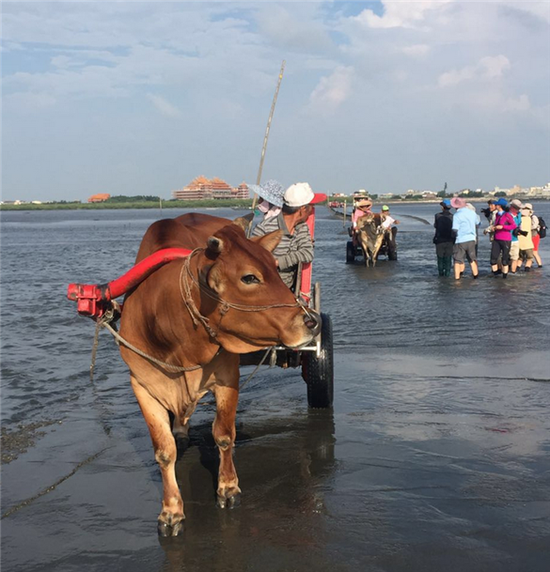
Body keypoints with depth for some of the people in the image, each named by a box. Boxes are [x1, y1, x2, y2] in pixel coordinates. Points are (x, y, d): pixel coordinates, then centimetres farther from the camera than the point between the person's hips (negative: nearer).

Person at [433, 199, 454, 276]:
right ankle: (447, 272, 7)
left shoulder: (438, 216, -11)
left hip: (440, 240, 0)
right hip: (450, 240, 0)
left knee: (440, 257, 13)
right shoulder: (452, 216, -10)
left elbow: (435, 226, -3)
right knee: (448, 257, 9)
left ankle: (441, 272, 15)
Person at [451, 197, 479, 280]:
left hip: (460, 241, -5)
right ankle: (475, 274, 27)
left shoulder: (457, 215, -16)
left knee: (458, 260, 4)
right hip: (471, 239, 5)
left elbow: (455, 229, -20)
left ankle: (457, 277, 3)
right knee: (472, 259, 19)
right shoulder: (472, 213, 2)